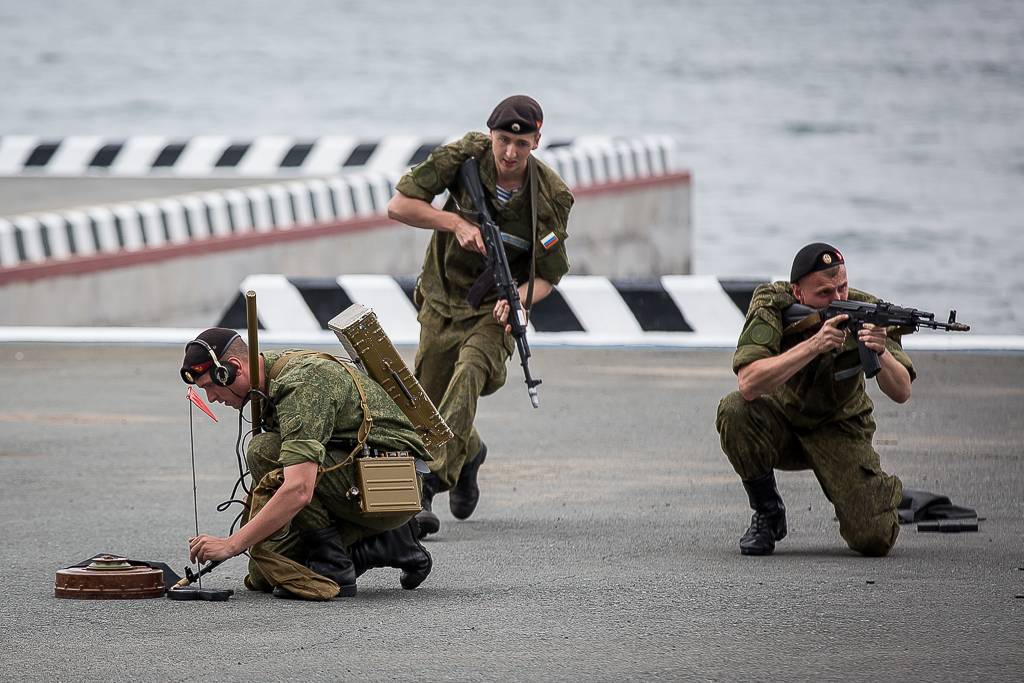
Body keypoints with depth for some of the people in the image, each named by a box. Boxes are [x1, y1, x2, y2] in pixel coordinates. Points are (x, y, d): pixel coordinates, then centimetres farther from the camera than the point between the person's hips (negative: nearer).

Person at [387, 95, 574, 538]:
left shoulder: (550, 197, -18)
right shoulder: (463, 157, -18)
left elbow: (548, 275, -7)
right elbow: (398, 206, -16)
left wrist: (517, 300, -29)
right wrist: (456, 223, -29)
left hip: (494, 307, -2)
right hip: (441, 298, 2)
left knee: (469, 374, -30)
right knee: (428, 404, 9)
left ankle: (425, 484, -35)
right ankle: (468, 452, 45)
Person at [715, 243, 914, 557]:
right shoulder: (771, 304, -24)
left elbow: (901, 392, -23)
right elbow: (749, 384, -38)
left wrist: (881, 352, -44)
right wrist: (814, 345, -44)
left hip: (839, 431, 0)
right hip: (780, 421, 0)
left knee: (874, 540, -18)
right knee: (734, 410, -34)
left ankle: (885, 491, 21)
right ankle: (767, 511, -9)